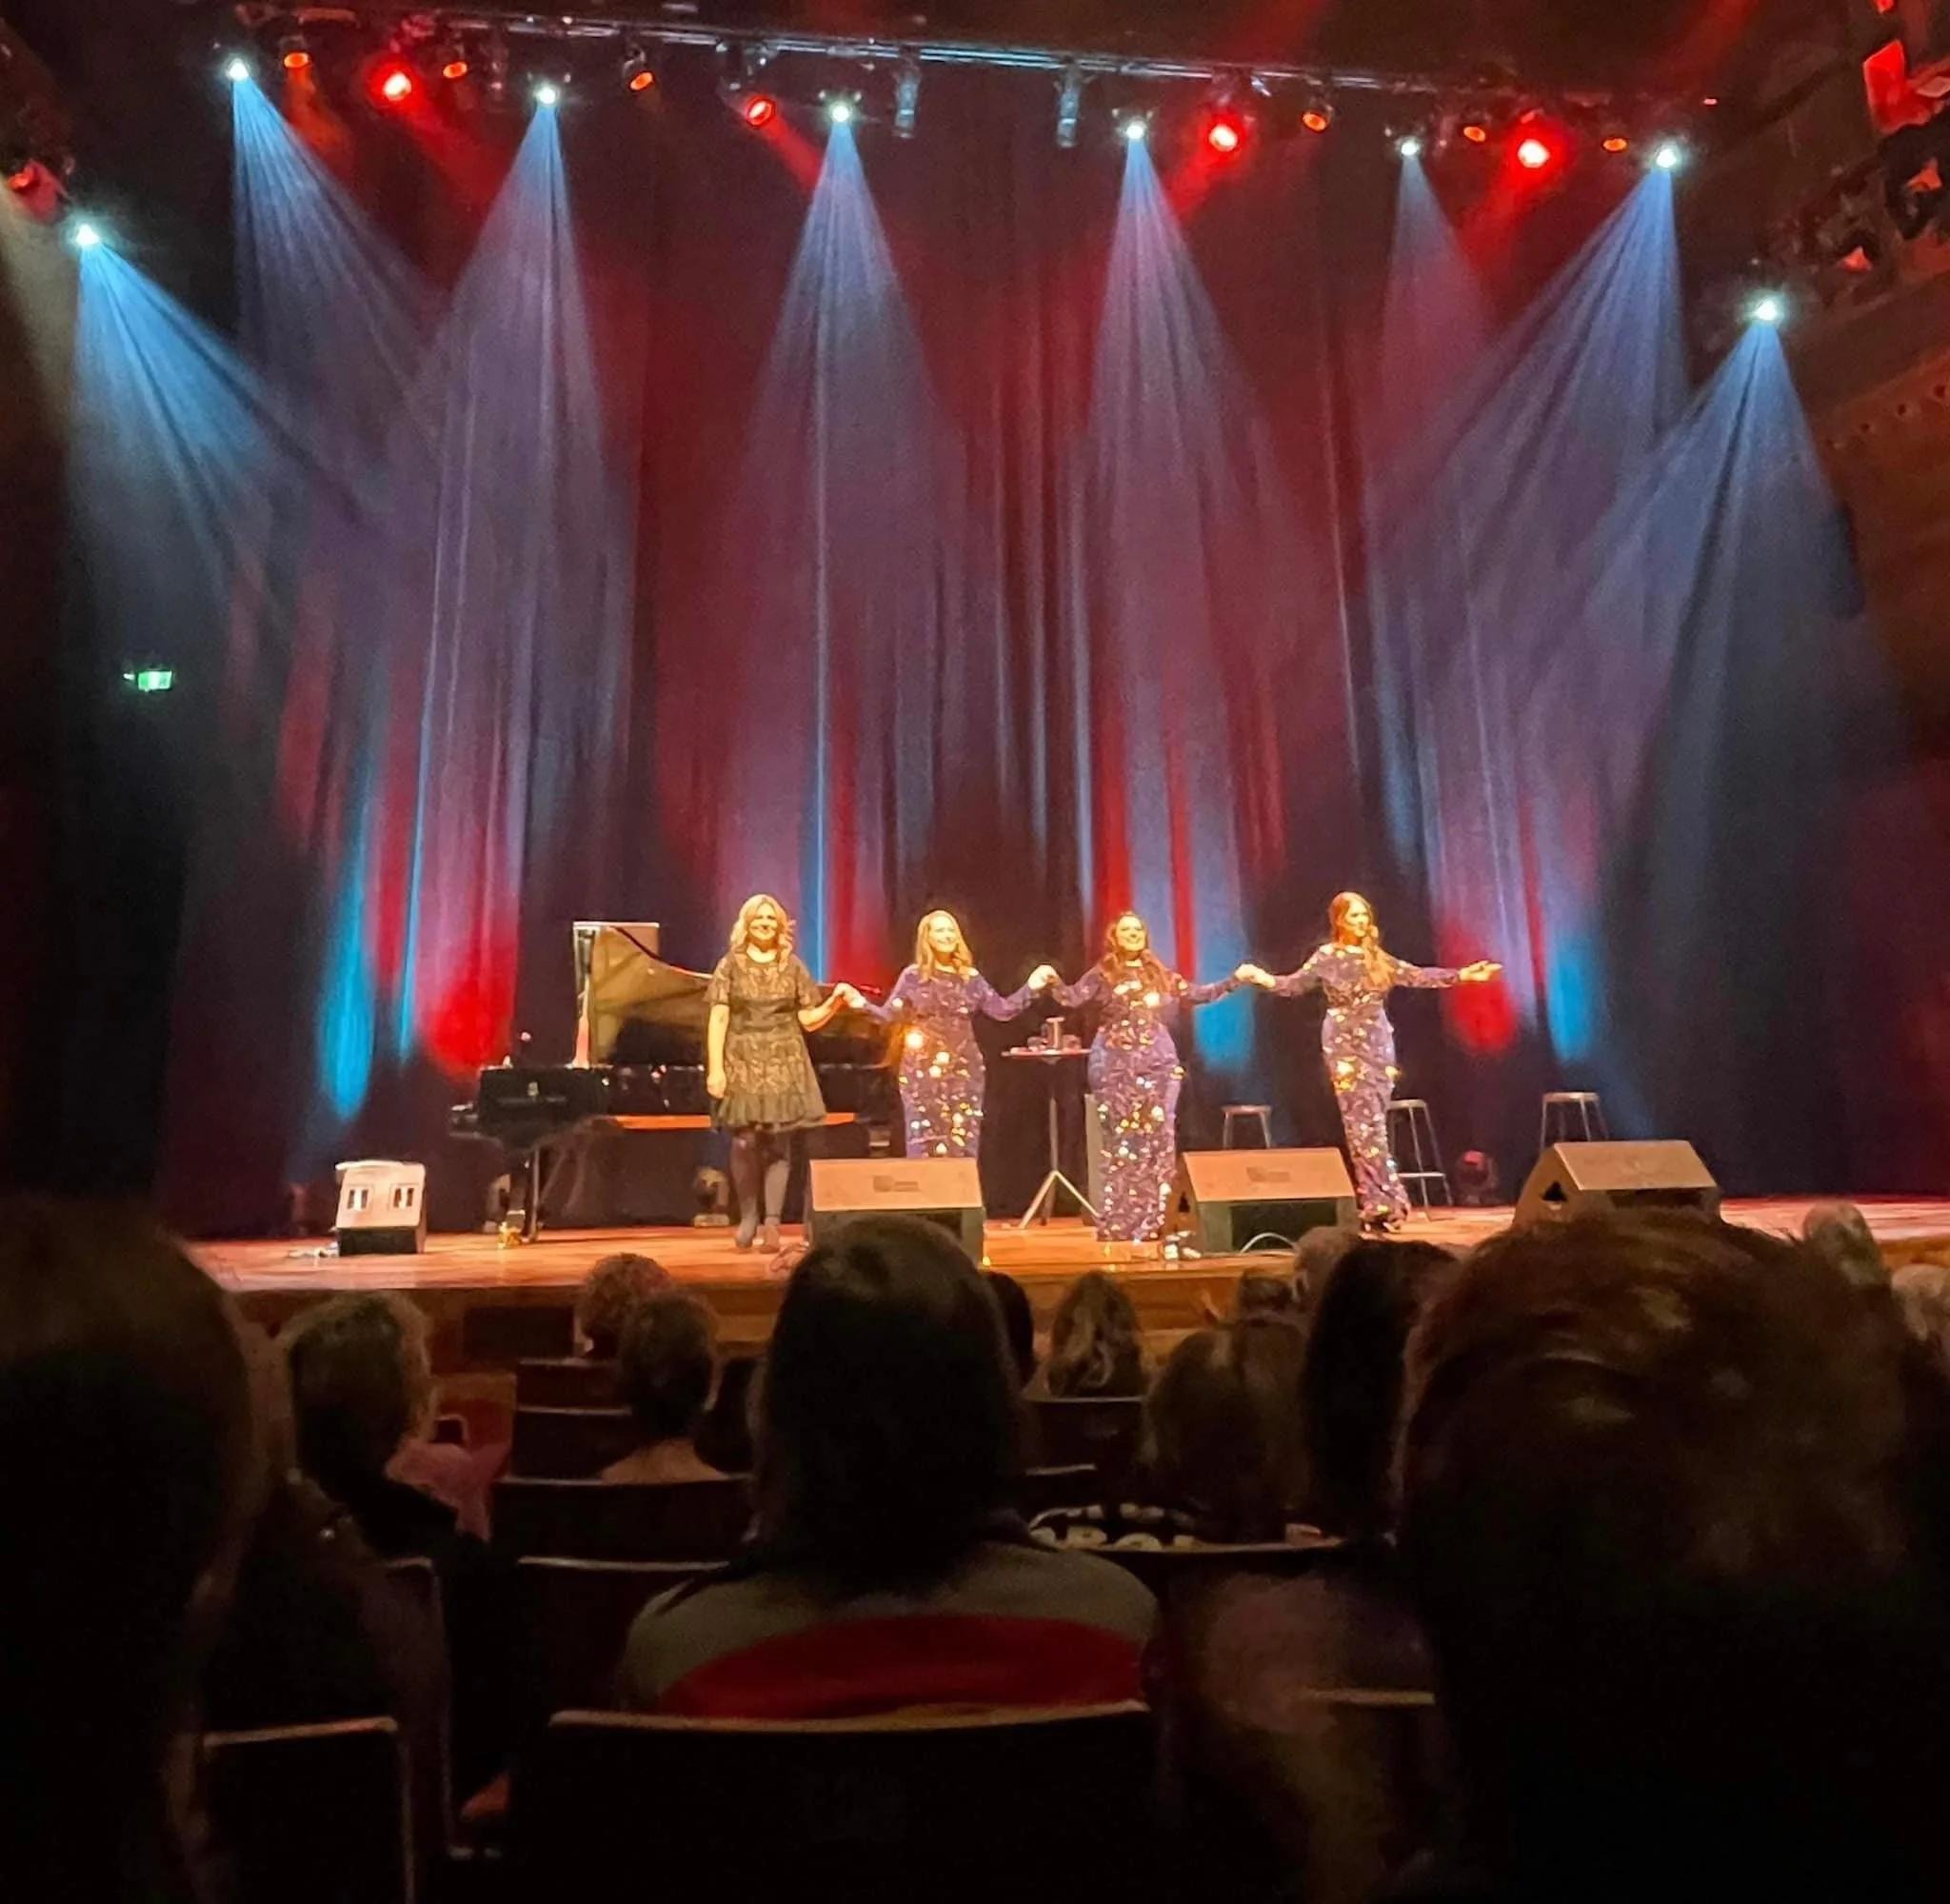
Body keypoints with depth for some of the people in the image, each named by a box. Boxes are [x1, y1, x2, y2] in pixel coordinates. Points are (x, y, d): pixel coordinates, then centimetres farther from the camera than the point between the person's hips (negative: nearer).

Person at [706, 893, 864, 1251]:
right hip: (743, 1064, -1)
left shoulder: (793, 966, 9)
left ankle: (772, 1223, 1)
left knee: (778, 1142, -4)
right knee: (745, 1142, -7)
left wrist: (835, 1001, -8)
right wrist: (715, 1068, -8)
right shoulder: (730, 965, 5)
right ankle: (747, 1217, 10)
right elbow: (718, 1020, 0)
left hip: (785, 1065, 1)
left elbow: (809, 1020, 9)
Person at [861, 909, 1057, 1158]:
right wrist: (862, 1004, -18)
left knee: (962, 1145, 5)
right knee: (926, 1141, -3)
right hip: (924, 1072, -3)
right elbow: (888, 1015, -1)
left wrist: (1031, 987, 1)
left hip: (963, 1071, 3)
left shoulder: (970, 977, 8)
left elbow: (1002, 1009, 8)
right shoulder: (913, 976, 1)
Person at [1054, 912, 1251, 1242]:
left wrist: (1236, 979, 14)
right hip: (1116, 1065, -3)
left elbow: (1198, 994, 16)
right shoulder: (1102, 974, 1)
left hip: (1158, 1062, 3)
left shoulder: (1161, 973, 12)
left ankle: (1149, 1222, 8)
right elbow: (1072, 998, -11)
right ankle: (1117, 1224, 2)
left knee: (1156, 1141, 1)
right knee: (1122, 1142, -4)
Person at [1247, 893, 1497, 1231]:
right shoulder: (1327, 957, 0)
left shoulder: (1378, 958, 12)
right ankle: (1386, 1202, -8)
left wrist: (1461, 975, 4)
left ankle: (1376, 1203, 8)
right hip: (1345, 1045, -4)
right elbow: (1294, 984, -3)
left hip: (1379, 1044, 4)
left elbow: (1417, 975, 11)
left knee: (1373, 1124, 4)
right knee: (1365, 1125, -8)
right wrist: (1266, 980, -21)